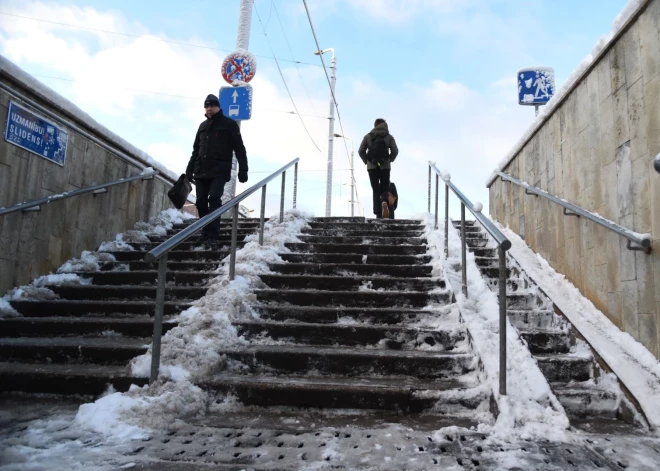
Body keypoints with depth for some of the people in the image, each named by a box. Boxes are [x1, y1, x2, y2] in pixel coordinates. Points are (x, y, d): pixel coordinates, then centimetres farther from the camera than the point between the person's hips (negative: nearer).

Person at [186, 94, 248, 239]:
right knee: (201, 202, 2)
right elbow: (196, 150, 24)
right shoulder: (203, 126, 20)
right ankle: (205, 230, 13)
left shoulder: (229, 124, 3)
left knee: (214, 199, -16)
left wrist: (243, 170, -10)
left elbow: (239, 149, -2)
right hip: (201, 172, 6)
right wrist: (189, 170, 18)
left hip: (220, 171, -6)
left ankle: (213, 232, -16)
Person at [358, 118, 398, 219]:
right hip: (385, 166, 0)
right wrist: (389, 160, 10)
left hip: (372, 166, 0)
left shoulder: (368, 136, 5)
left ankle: (378, 214, -4)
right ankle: (384, 202, -24)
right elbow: (395, 151, -5)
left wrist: (367, 161, 11)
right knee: (385, 188, 10)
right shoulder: (389, 137, 4)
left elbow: (361, 151, -1)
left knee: (376, 190, 5)